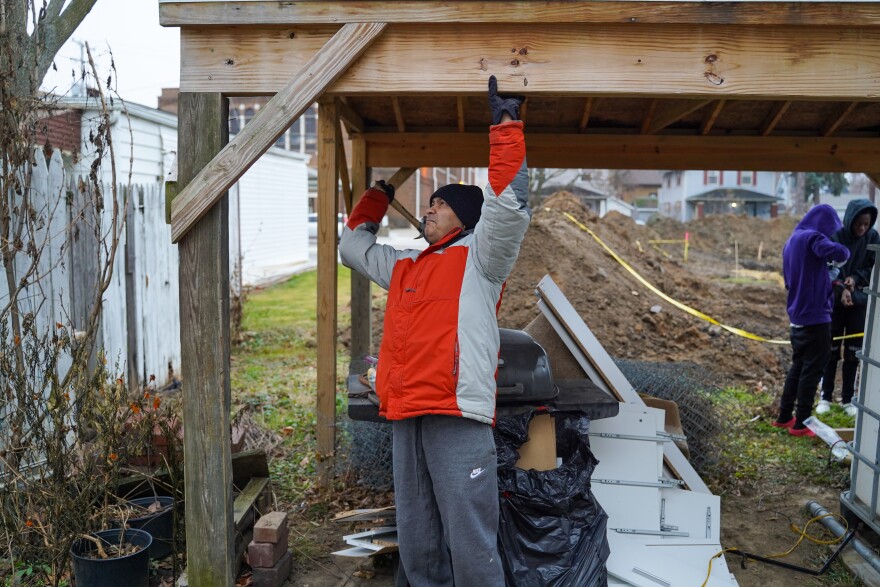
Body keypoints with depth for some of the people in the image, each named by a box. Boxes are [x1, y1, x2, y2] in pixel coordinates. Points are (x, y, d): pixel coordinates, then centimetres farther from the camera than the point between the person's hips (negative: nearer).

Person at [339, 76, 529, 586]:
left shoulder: (478, 258, 5)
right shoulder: (406, 268, 24)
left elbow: (509, 204, -10)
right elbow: (353, 244, 37)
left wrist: (506, 123, -7)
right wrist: (382, 191, 35)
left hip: (458, 418, -7)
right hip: (405, 420, 7)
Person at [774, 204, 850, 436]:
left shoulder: (791, 241, 15)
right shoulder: (812, 237, -13)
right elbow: (838, 253, -30)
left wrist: (827, 282, 16)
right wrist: (843, 251, -6)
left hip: (797, 316, 9)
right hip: (815, 316, -9)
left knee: (798, 366, 17)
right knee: (812, 369, 0)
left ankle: (784, 417, 23)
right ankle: (801, 423, 5)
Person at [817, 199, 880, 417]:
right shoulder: (835, 237, -11)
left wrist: (856, 278, -18)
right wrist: (841, 288, -30)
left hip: (860, 302, 2)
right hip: (834, 301, -2)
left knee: (853, 352, 7)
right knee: (831, 350, 6)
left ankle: (848, 399, 18)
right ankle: (826, 397, 17)